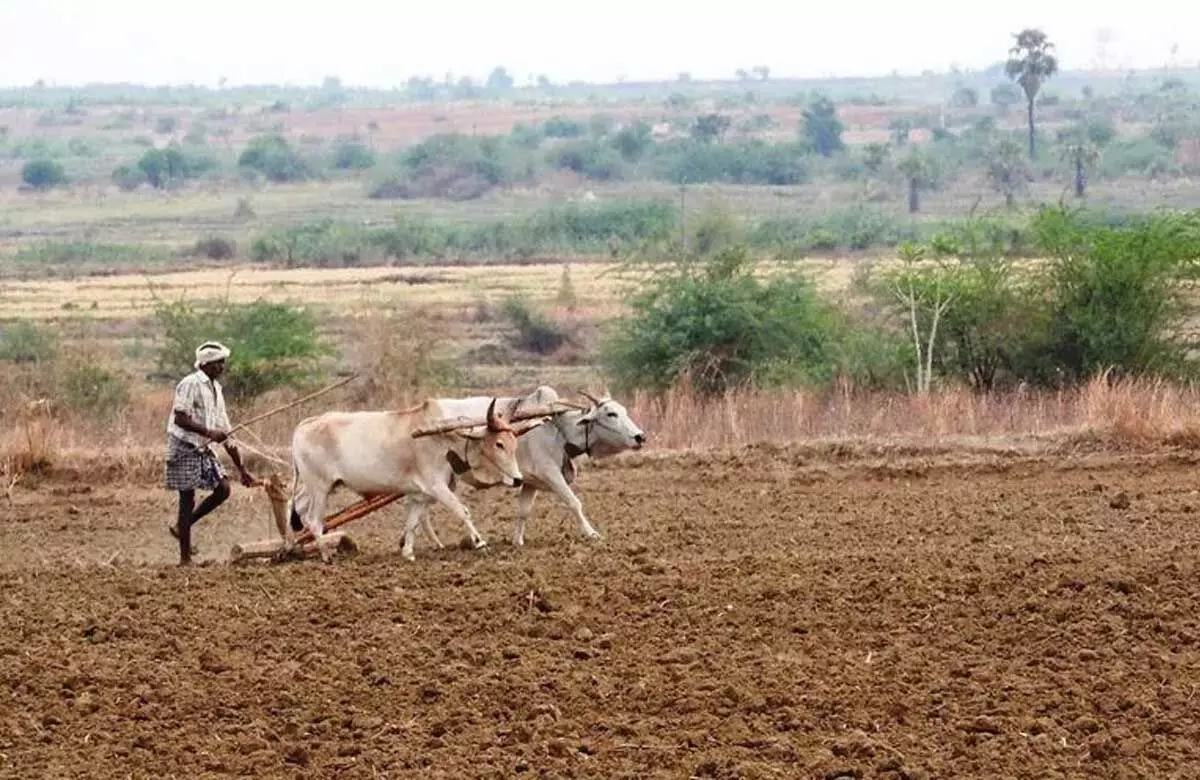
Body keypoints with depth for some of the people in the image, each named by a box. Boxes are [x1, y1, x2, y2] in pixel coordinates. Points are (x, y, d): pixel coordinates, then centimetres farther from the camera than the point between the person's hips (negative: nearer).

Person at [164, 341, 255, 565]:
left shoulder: (215, 389, 14)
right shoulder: (191, 384, -12)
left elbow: (225, 434, 17)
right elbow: (180, 419, -21)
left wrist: (242, 469, 17)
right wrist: (208, 432, -27)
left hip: (203, 449, 8)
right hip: (184, 448, -8)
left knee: (223, 488, 0)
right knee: (188, 498, -5)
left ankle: (181, 526, 15)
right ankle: (185, 557, 1)